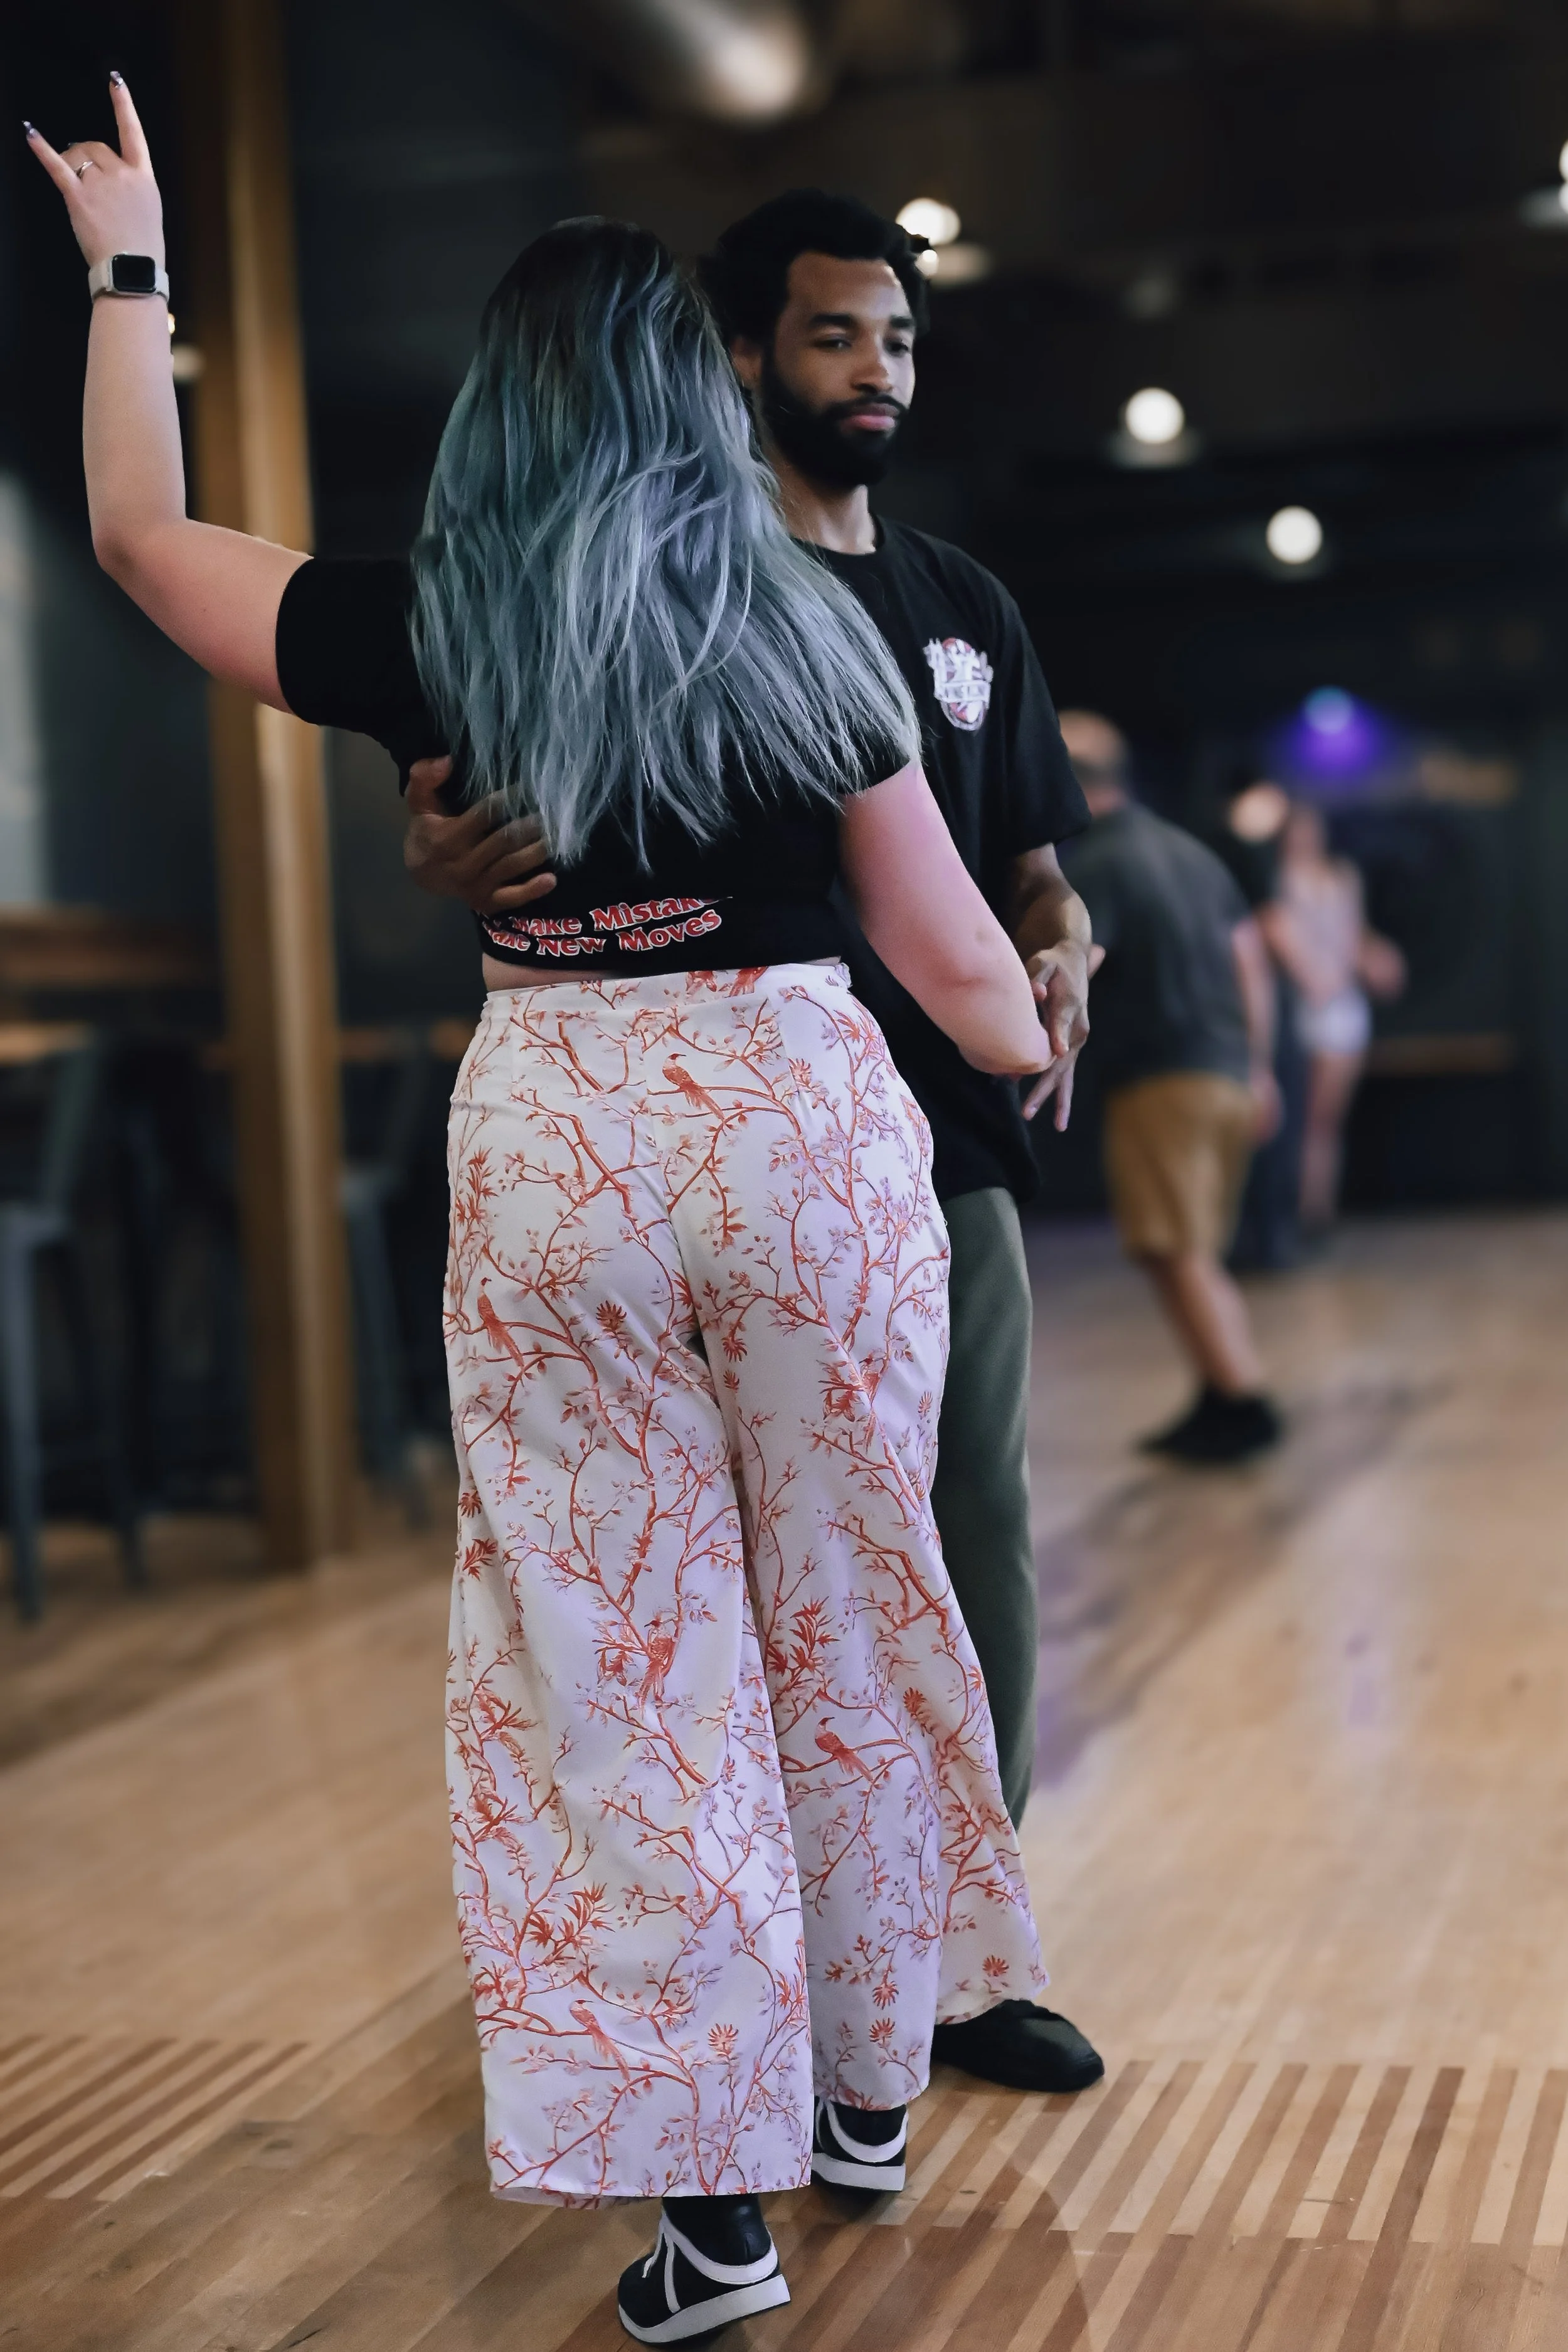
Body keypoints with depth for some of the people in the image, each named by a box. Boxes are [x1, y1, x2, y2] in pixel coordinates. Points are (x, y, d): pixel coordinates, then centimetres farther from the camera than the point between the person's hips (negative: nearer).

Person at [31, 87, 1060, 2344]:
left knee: (619, 1663, 7)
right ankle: (870, 2091, 31)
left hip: (557, 1142, -1)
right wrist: (1037, 1058, 24)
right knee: (846, 1616, 16)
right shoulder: (806, 627, -1)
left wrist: (126, 268, 24)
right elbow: (945, 941, 3)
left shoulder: (430, 639, -3)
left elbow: (139, 531, 12)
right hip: (808, 1116, 1)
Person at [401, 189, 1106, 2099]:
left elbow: (1031, 854, 18)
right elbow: (536, 834, -8)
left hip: (952, 1154, 6)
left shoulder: (962, 603, 16)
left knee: (977, 1552, 9)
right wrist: (447, 857, -32)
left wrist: (1063, 958, -5)